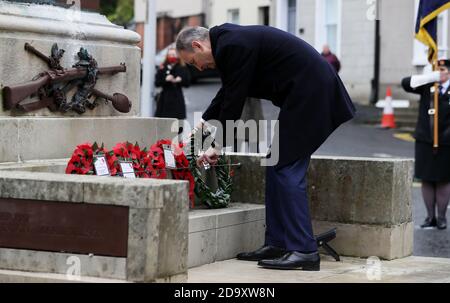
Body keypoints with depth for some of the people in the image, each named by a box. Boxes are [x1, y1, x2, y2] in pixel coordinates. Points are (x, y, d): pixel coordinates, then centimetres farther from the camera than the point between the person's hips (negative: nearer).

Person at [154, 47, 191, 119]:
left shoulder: (182, 68, 9)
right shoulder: (162, 68, 6)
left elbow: (187, 83, 8)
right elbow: (157, 83, 0)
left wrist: (180, 80, -10)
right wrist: (165, 79, -15)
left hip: (177, 98, 1)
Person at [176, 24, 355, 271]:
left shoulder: (233, 46, -15)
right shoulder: (229, 41, 16)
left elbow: (234, 99, -13)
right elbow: (227, 93, 28)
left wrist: (218, 146, -4)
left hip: (308, 92, -10)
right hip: (307, 93, 10)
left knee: (287, 169, -10)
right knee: (276, 166, 11)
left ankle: (304, 251, -10)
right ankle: (277, 244, 13)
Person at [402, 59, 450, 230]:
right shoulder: (427, 86, 5)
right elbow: (406, 83, -5)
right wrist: (431, 78, -14)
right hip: (425, 140, 3)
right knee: (426, 179, 5)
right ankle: (430, 217, 14)